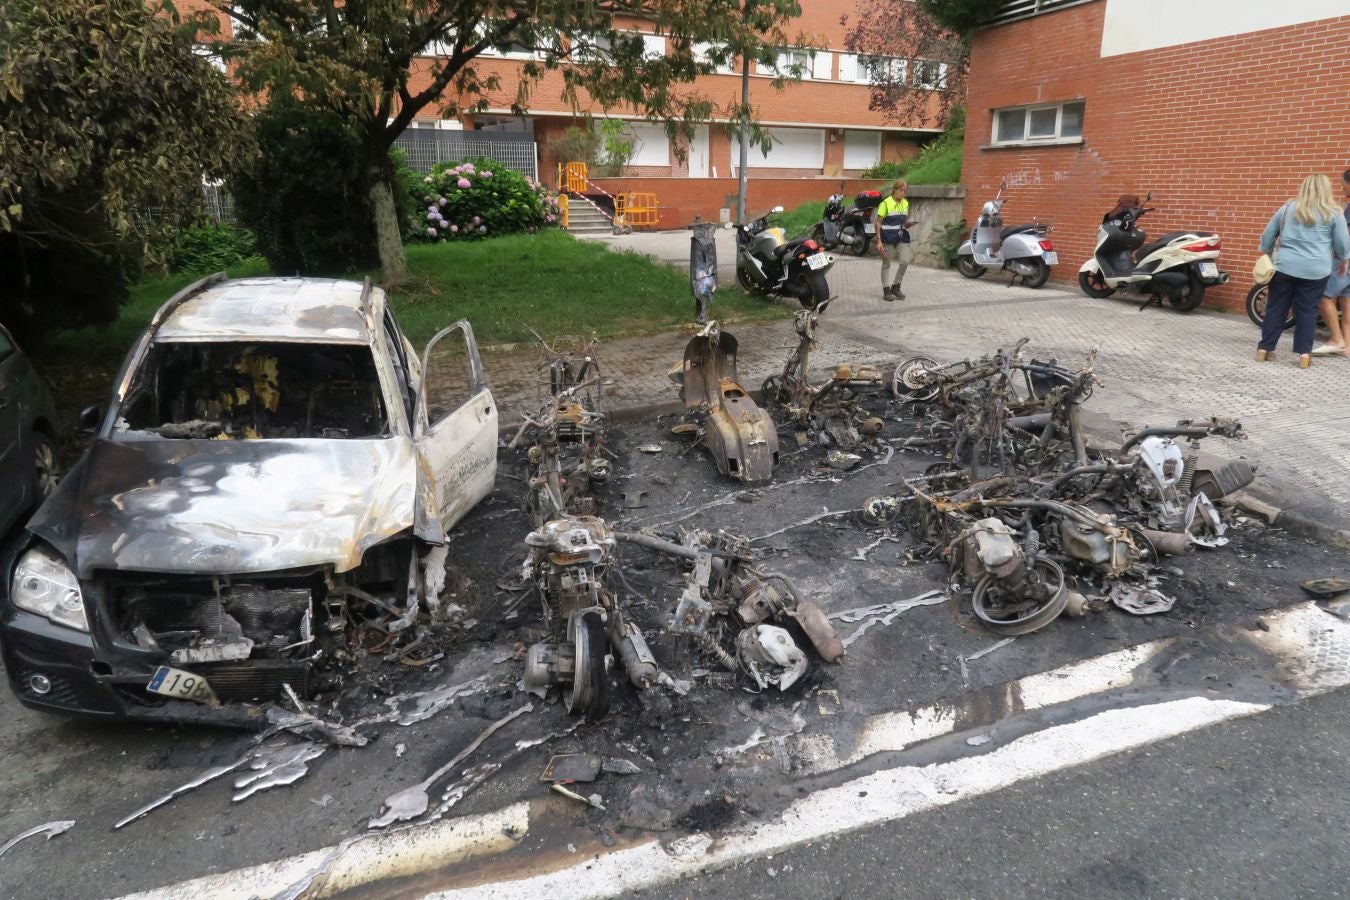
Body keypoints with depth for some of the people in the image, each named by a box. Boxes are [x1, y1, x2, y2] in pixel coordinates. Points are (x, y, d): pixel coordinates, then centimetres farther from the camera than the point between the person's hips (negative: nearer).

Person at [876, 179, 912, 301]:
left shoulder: (906, 203, 8)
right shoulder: (886, 203, -9)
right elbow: (878, 223, -9)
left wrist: (907, 224, -5)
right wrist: (878, 241, -16)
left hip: (901, 237, 5)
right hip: (888, 237, -5)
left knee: (905, 261, -3)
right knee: (886, 264, 4)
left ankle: (896, 287, 14)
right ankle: (886, 291, 12)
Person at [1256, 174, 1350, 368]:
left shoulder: (1287, 208, 9)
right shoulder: (1333, 213, 1)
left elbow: (1267, 235, 15)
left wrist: (1266, 253, 29)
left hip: (1285, 267, 2)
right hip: (1315, 271, -2)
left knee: (1276, 308, 8)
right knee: (1307, 312, 3)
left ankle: (1264, 349, 9)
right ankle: (1304, 354, 1)